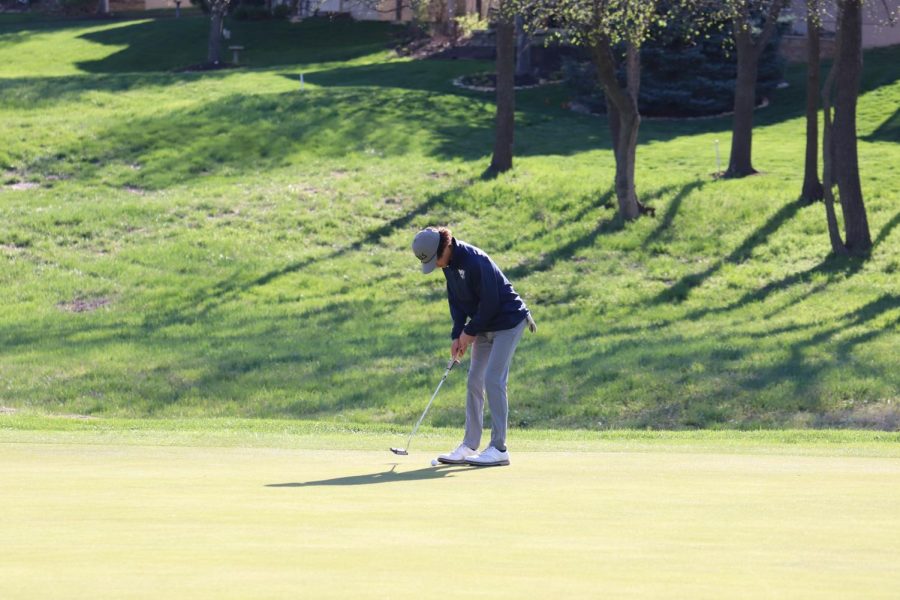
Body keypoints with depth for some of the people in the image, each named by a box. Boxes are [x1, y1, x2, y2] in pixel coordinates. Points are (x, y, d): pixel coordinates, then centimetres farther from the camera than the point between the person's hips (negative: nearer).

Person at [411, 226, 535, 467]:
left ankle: (499, 449, -12)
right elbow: (456, 300, 10)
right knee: (474, 382, 6)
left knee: (493, 380, -15)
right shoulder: (449, 265, 1)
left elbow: (490, 303, -25)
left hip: (508, 322, -9)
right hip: (485, 327, 9)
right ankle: (470, 447, 10)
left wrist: (470, 331, -14)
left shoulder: (476, 262, -27)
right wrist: (457, 335, 0)